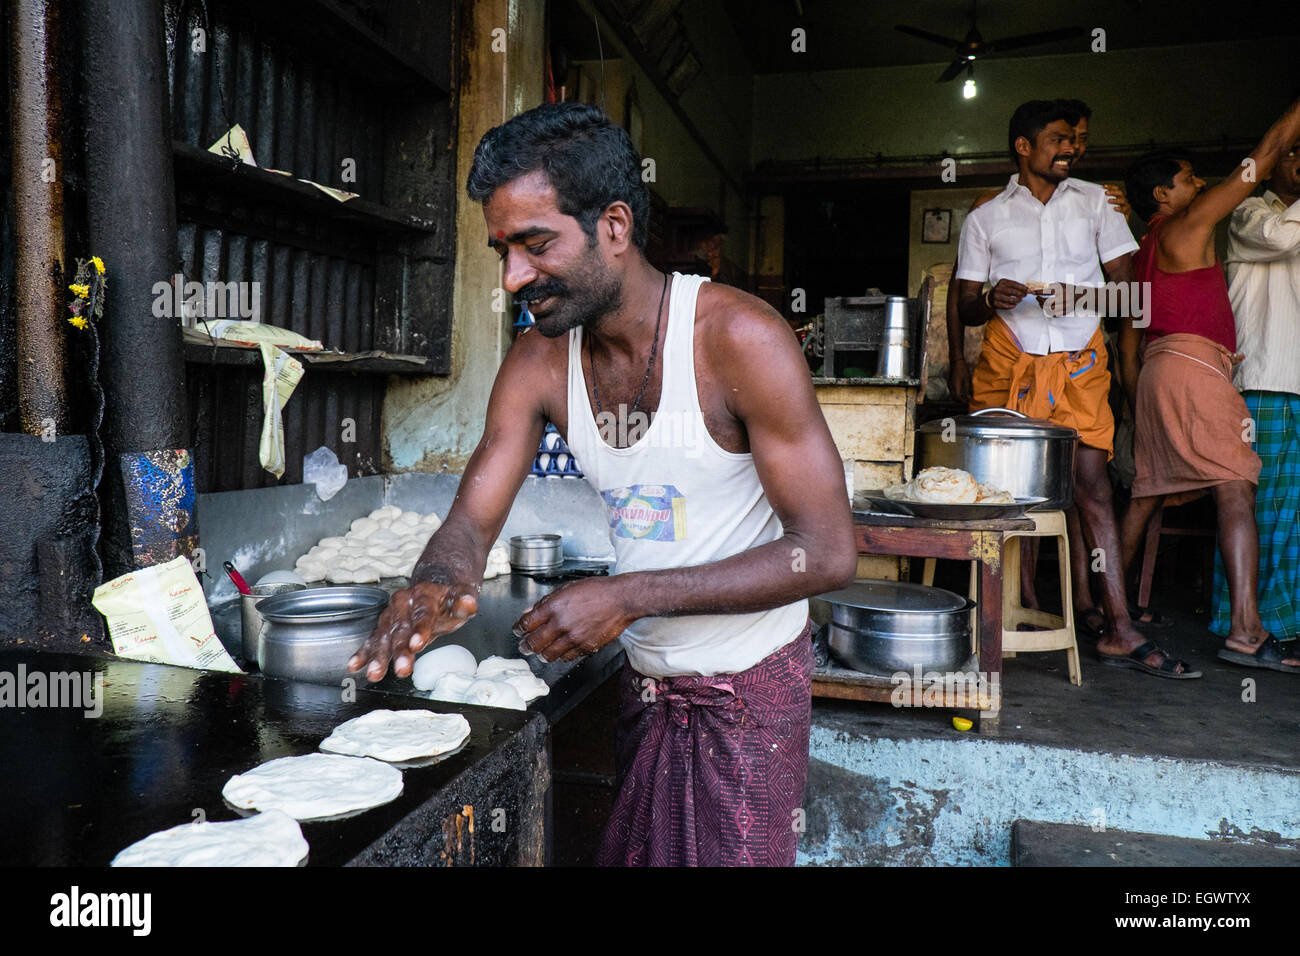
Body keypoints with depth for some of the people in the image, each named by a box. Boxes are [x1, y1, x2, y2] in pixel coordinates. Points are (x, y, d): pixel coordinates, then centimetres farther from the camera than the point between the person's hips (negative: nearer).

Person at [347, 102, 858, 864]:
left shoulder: (739, 339, -23)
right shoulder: (539, 362, -6)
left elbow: (828, 552, -23)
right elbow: (473, 520, -4)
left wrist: (630, 596, -29)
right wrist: (438, 585, -29)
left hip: (750, 687, -5)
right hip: (644, 681, 5)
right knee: (633, 851, 18)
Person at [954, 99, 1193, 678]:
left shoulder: (1093, 201, 16)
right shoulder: (986, 218, 10)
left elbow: (1124, 280, 17)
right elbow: (966, 308, 9)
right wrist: (992, 299, -13)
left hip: (1079, 360, 1)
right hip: (1010, 360, 0)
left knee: (1092, 484, -8)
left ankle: (1120, 632, -7)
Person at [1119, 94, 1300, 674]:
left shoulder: (1145, 253, 23)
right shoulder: (1187, 225, 0)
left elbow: (1128, 340, 23)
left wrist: (1137, 410, 25)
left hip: (1159, 369, 9)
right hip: (1194, 365, -9)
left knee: (1146, 495, 10)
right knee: (1235, 490, -15)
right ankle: (1245, 630, -22)